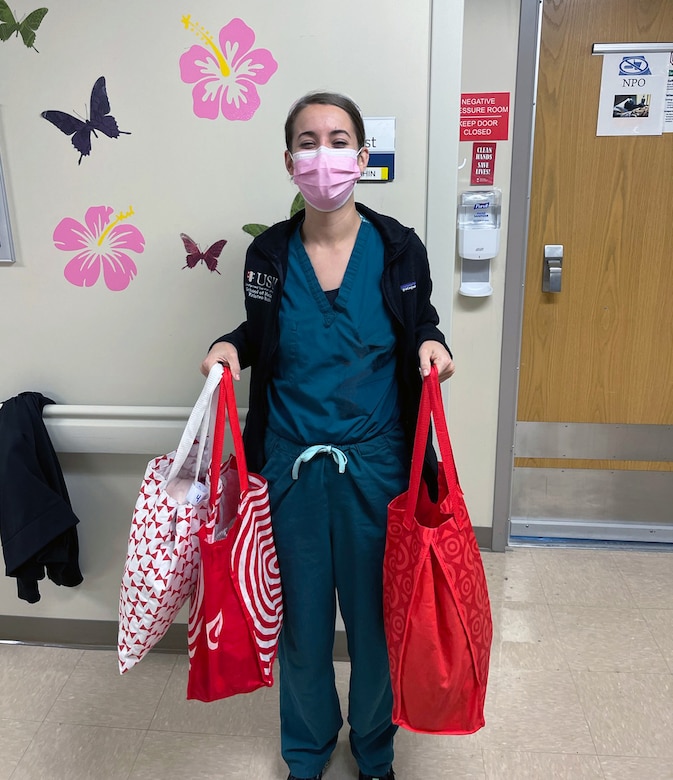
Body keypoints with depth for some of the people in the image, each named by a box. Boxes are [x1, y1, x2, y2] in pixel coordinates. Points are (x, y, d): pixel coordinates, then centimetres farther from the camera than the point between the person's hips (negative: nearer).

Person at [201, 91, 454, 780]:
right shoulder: (268, 253, -3)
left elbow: (421, 325, 10)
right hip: (291, 466, 1)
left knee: (375, 614, 15)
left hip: (375, 465, 0)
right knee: (300, 616, 16)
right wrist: (231, 348, -7)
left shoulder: (399, 249, -6)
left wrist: (431, 346, -12)